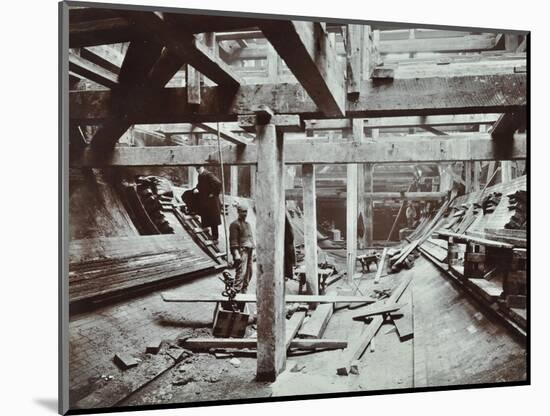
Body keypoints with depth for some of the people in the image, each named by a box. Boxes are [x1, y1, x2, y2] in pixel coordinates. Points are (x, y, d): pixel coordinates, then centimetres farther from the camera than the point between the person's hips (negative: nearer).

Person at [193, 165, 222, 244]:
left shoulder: (208, 175, -17)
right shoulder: (200, 176, 10)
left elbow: (218, 183, -28)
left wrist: (214, 193, -20)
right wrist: (196, 189, 3)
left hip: (211, 201, -9)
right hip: (203, 201, 9)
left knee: (213, 221, 0)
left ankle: (215, 238, 8)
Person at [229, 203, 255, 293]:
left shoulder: (247, 224, 23)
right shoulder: (235, 224, -4)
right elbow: (233, 240, -11)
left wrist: (253, 249, 21)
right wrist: (236, 253, -19)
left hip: (249, 251, 9)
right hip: (241, 251, -9)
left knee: (249, 272, 10)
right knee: (241, 272, -16)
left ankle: (244, 291, 20)